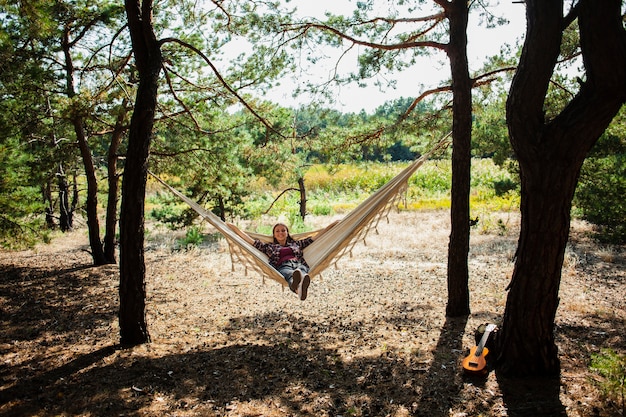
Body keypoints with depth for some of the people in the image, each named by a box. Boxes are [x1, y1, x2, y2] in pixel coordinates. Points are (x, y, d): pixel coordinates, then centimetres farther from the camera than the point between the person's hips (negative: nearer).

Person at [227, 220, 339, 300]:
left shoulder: (296, 243, 35)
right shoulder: (269, 247, 32)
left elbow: (315, 237, 33)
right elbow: (250, 240, 28)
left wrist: (332, 224, 30)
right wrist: (234, 228, 23)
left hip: (299, 264, 2)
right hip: (283, 266, -2)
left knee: (300, 271, -39)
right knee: (290, 274, -42)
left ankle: (300, 287, -77)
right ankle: (299, 288, -78)